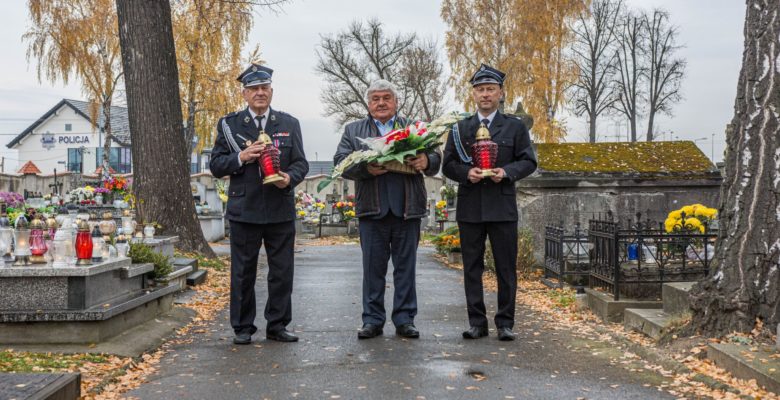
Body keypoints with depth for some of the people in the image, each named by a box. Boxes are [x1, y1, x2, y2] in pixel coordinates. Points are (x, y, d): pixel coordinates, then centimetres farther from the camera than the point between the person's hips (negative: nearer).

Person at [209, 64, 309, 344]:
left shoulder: (289, 124, 10)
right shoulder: (229, 124, 6)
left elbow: (301, 163, 8)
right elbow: (216, 165, 3)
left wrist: (290, 178, -14)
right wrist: (240, 157, -15)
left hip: (281, 210, 2)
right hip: (244, 211, -1)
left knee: (282, 272, 6)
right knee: (243, 272, 5)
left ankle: (277, 325, 19)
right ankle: (242, 328, 17)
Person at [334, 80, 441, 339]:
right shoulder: (354, 131, 12)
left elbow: (435, 158, 9)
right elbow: (340, 162, 1)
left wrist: (426, 161, -15)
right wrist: (366, 168, -18)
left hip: (407, 209, 1)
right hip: (372, 210, 0)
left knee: (405, 267, 6)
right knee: (373, 268, 4)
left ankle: (405, 319, 15)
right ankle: (372, 320, 14)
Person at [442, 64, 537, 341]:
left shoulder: (515, 127, 8)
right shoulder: (460, 128, 11)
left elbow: (528, 161, 5)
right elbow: (448, 165, 8)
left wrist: (506, 172, -12)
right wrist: (466, 172, -12)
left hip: (502, 207, -1)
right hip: (469, 208, 2)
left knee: (506, 268, 2)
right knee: (472, 268, 5)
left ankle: (505, 323, 12)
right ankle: (477, 323, 13)